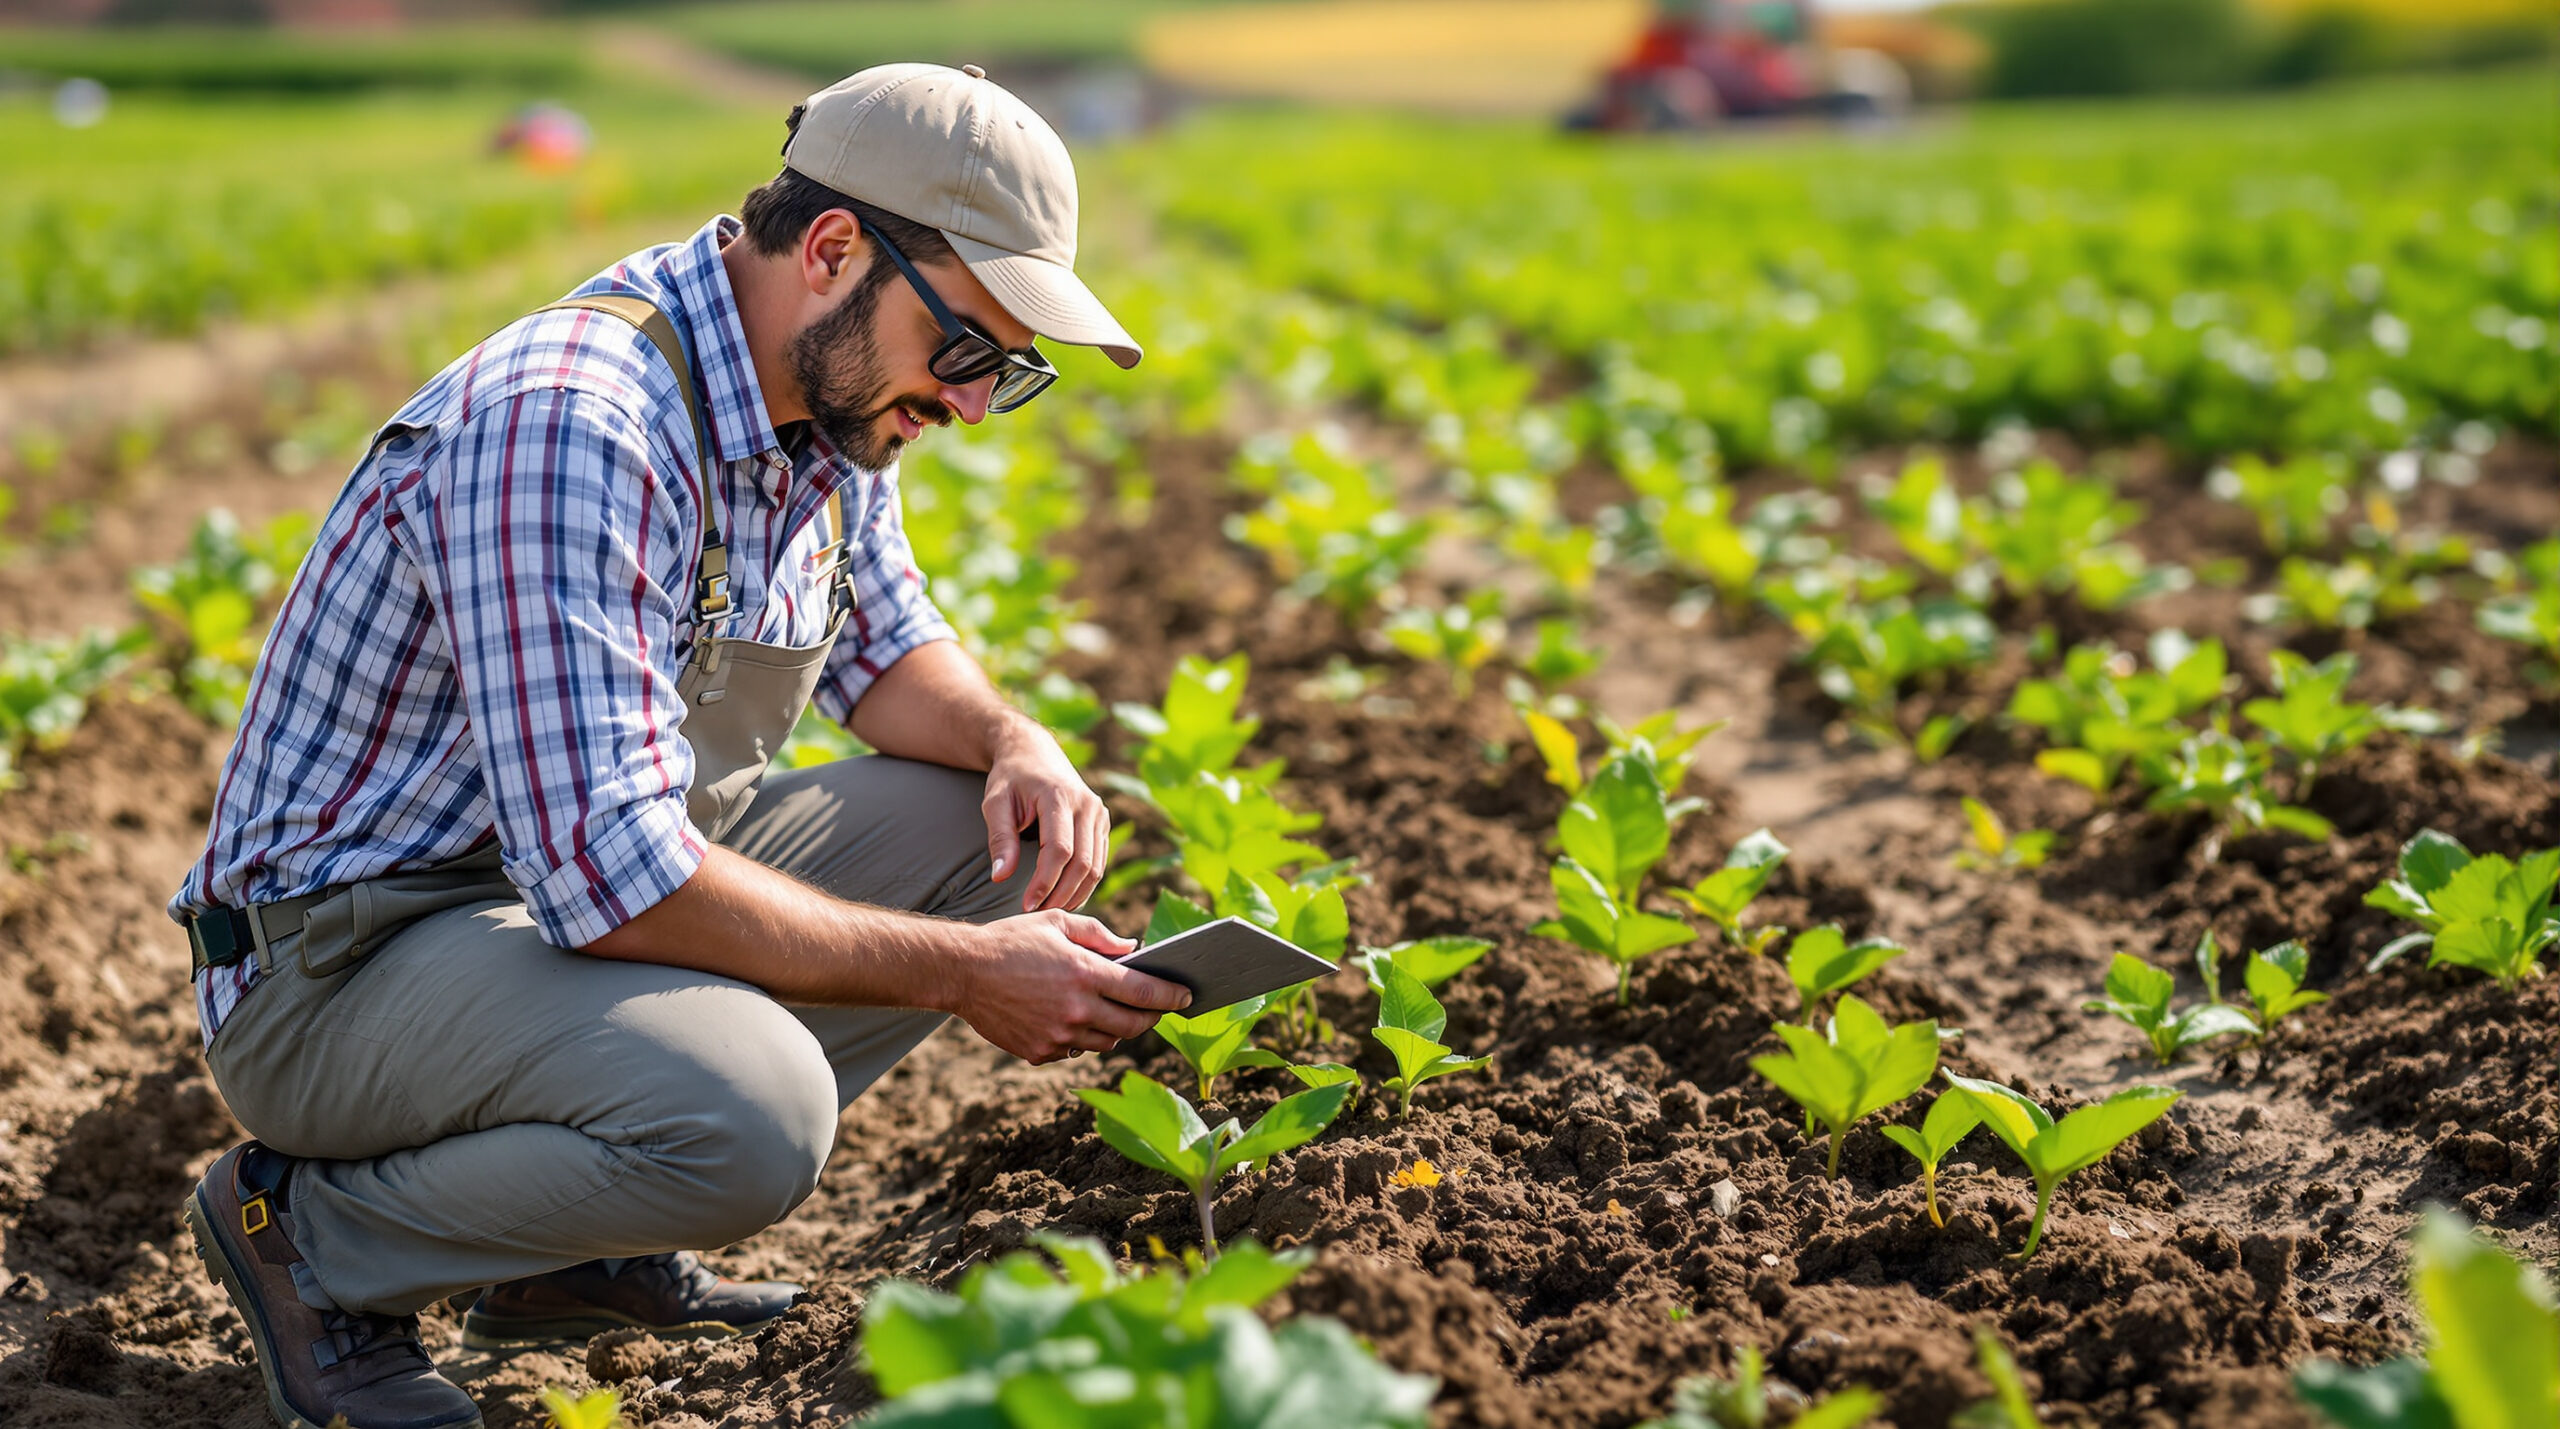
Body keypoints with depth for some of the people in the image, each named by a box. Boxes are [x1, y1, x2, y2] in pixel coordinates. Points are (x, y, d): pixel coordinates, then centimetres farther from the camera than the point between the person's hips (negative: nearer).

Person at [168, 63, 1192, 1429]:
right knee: (748, 1115, -34)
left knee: (996, 827, 1)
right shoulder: (571, 431, -29)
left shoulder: (827, 392, 1)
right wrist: (959, 972, -27)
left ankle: (581, 1241, 6)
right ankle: (311, 1233, -4)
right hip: (346, 954, -10)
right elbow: (608, 877, -33)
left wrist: (1013, 743, -6)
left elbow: (881, 641, 17)